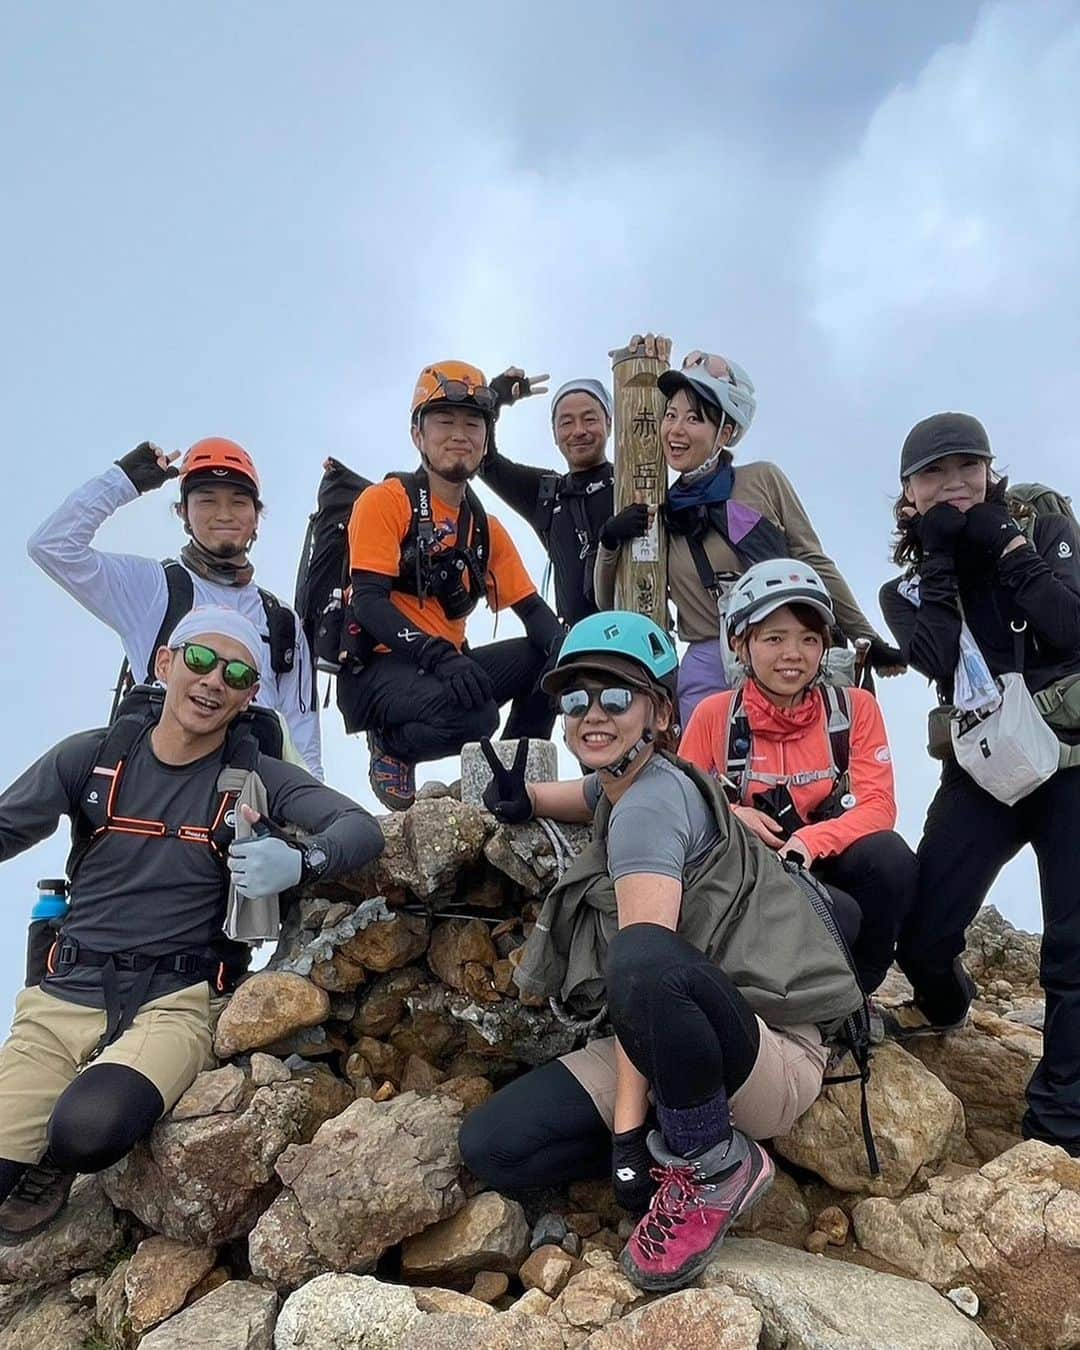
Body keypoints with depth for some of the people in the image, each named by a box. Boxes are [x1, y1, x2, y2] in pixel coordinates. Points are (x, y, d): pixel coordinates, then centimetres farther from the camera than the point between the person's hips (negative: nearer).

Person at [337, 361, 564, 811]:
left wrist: (563, 646, -14)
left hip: (447, 667, 7)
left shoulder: (487, 529, 15)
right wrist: (439, 655, -31)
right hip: (375, 671, -6)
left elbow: (532, 609, 10)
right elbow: (369, 603, -16)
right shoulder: (385, 501, -5)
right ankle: (392, 747, -2)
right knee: (474, 715, -34)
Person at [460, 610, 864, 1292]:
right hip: (672, 1051, 8)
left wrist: (627, 1134, -24)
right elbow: (594, 791, 36)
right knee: (491, 1147, -7)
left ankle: (715, 1163, -15)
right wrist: (524, 797, 14)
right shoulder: (624, 784, 10)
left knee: (642, 958, -40)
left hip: (768, 1053, -8)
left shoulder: (650, 803, -16)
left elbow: (637, 970, -23)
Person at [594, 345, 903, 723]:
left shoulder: (763, 480, 2)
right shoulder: (658, 514, 8)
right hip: (708, 672, 1)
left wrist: (868, 640, 8)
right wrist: (610, 545, -4)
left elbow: (813, 564, 6)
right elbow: (612, 603, 14)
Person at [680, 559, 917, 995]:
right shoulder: (714, 715, -3)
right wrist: (731, 815, -18)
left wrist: (811, 840, -28)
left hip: (828, 863, 3)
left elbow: (878, 806, -9)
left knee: (891, 856, -30)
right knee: (842, 918, -34)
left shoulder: (855, 707, -1)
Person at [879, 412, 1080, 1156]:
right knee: (922, 935, -4)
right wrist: (939, 558, -12)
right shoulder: (909, 586, 6)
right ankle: (946, 1004, 33)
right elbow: (939, 661, -15)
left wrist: (1003, 543, -13)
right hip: (983, 769, 2)